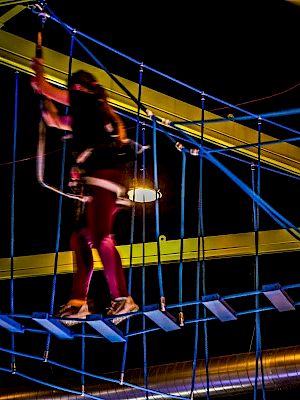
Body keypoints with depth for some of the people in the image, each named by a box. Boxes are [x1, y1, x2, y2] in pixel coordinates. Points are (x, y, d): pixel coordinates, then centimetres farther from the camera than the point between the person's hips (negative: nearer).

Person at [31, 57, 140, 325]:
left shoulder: (88, 98, 6)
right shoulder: (84, 115, 29)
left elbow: (46, 90, 10)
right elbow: (55, 121, 43)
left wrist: (39, 73, 29)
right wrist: (45, 99, 41)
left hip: (103, 173, -10)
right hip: (93, 180, 10)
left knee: (100, 236, -20)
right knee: (81, 237, 6)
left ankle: (123, 299, -27)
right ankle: (78, 302, 5)